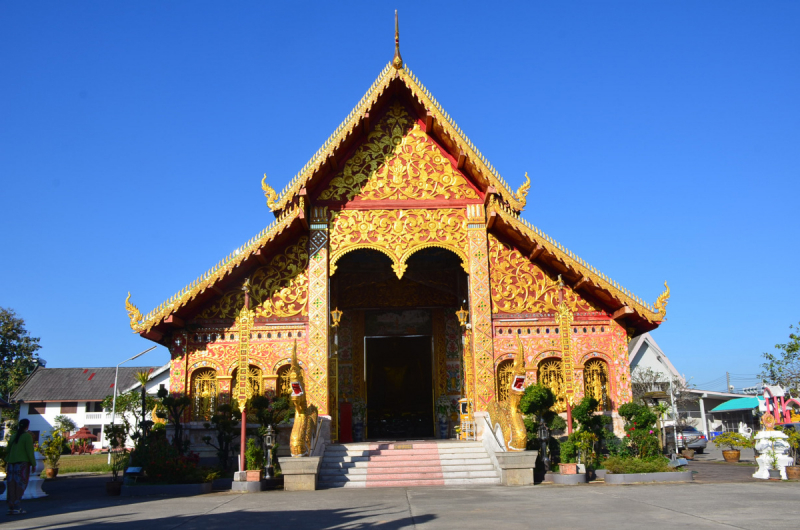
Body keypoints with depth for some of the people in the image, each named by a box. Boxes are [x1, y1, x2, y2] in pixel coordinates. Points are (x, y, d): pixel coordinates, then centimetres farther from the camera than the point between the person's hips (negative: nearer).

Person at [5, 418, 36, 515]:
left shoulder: (14, 436, 15)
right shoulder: (27, 436, -5)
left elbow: (8, 451, 14)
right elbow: (30, 451, -9)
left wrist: (7, 463, 16)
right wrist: (33, 464, -3)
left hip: (11, 463, 6)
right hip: (23, 463, -6)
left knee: (12, 486, 7)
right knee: (20, 486, -4)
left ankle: (11, 507, 6)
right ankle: (16, 508, -7)